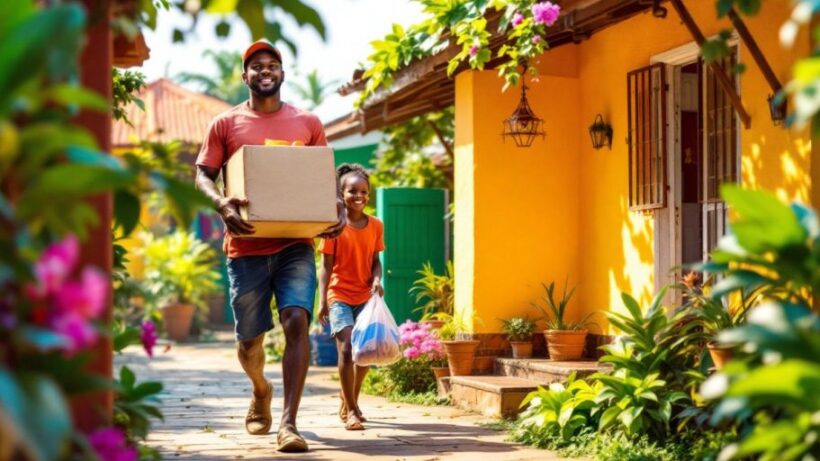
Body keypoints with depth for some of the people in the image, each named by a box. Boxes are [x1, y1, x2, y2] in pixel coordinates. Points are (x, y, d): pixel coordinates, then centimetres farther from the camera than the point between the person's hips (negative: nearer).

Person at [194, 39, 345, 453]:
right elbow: (202, 174, 3)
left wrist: (339, 210, -5)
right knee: (249, 337, 10)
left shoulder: (307, 123, 10)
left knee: (297, 321, -19)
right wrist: (221, 203, -19)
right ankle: (261, 391, 42)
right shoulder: (226, 124, 6)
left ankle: (289, 423, -18)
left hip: (295, 243, 0)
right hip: (245, 247, 0)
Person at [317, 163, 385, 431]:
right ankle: (351, 411, -5)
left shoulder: (375, 226, 4)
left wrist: (377, 279, -12)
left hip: (365, 297, 4)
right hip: (339, 296, -4)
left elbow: (375, 261, 9)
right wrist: (322, 300, -10)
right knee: (346, 349, -14)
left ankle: (348, 403, 31)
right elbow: (326, 265, -5)